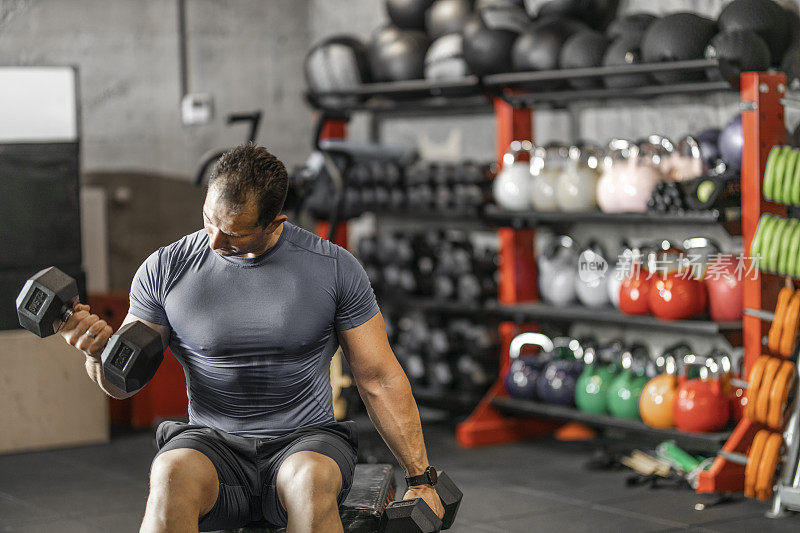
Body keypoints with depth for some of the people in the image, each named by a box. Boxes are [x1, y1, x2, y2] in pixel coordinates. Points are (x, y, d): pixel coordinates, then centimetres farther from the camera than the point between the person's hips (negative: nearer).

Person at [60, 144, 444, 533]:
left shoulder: (334, 268, -2)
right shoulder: (165, 269, 0)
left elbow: (379, 378, 3)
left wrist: (420, 478, 1)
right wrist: (98, 351, -18)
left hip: (306, 442, 0)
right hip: (211, 444, 1)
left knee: (311, 482, -37)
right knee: (172, 476, -35)